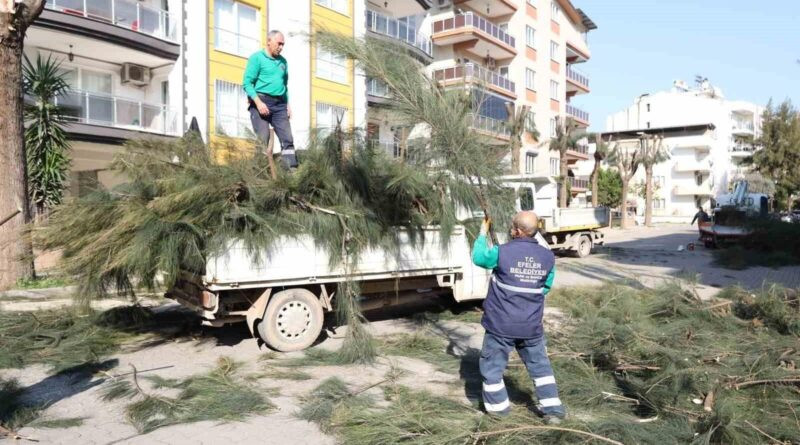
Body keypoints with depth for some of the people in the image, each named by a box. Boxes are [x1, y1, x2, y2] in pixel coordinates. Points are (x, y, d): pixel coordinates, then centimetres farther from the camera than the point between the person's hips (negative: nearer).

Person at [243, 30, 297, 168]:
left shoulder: (282, 61, 18)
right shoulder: (257, 58, 0)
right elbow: (247, 83, -7)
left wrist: (287, 104, 13)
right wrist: (258, 102, -19)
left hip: (279, 105, 6)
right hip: (261, 102, -5)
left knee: (287, 138, -5)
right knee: (263, 140, -11)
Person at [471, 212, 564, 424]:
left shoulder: (502, 252, -16)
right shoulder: (547, 256, -2)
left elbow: (478, 257, 3)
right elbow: (546, 288, 10)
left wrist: (483, 233, 14)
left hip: (501, 324, -4)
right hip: (531, 325, 4)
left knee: (492, 365, 14)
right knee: (540, 365, 19)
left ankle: (498, 406, 25)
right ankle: (553, 409, 21)